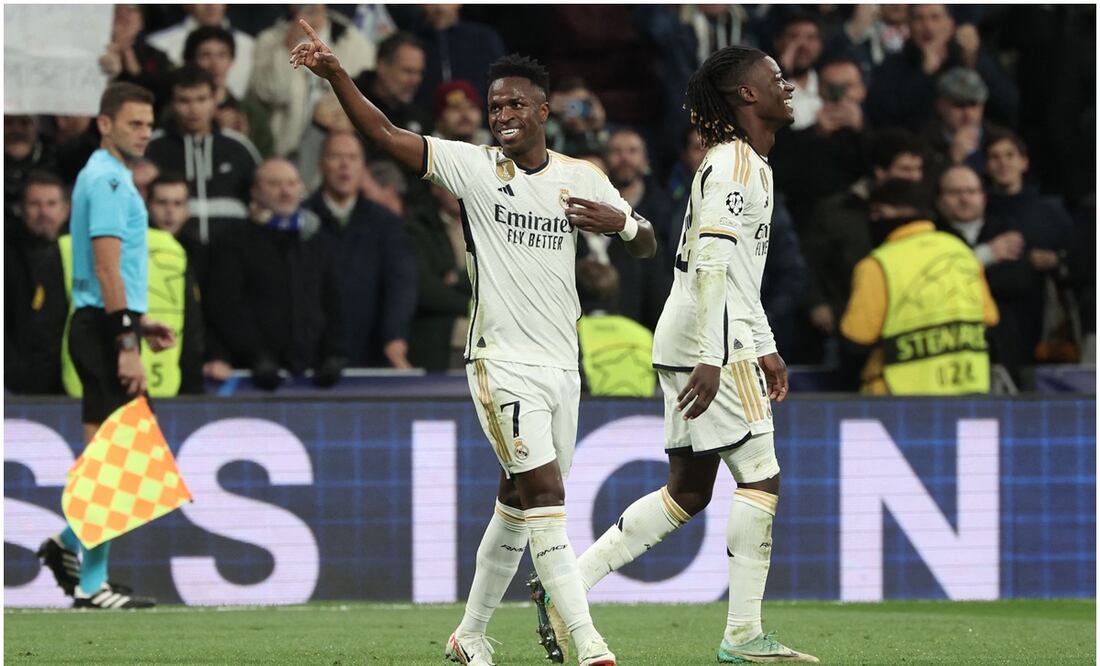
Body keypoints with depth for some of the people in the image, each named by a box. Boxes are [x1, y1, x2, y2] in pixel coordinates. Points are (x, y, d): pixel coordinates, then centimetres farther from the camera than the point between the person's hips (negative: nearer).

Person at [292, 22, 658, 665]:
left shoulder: (582, 178, 8)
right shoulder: (474, 167, -3)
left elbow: (648, 246, 14)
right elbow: (387, 134, -10)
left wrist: (621, 222, -9)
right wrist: (335, 72, -23)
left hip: (561, 365, 5)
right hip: (502, 363, -5)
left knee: (520, 505, 11)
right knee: (545, 492, -16)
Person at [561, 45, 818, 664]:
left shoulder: (752, 166, 20)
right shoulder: (733, 166, -13)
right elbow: (712, 261, -22)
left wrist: (763, 348, 26)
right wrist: (712, 358, -27)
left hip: (694, 349, 10)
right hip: (708, 346, -10)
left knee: (688, 492, 11)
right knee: (761, 476, -8)